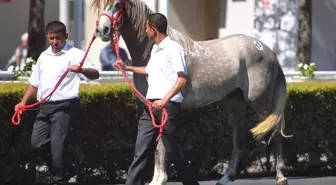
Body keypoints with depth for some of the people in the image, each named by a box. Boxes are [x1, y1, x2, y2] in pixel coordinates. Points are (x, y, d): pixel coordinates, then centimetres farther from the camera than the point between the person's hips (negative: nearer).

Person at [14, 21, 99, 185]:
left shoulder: (74, 54, -4)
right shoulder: (43, 56, 18)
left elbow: (95, 74, -18)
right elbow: (35, 82, 27)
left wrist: (82, 70, -39)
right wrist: (23, 102, 18)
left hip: (64, 106, -7)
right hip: (45, 107, 7)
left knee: (57, 145, -10)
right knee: (37, 143, 0)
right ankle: (58, 169, 20)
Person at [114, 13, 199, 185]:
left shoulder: (173, 48, -11)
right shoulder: (155, 50, 17)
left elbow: (182, 79, -20)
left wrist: (164, 100, -28)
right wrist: (127, 67, 44)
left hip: (167, 105, -8)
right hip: (151, 106, 8)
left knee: (172, 151, -1)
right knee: (141, 150, 3)